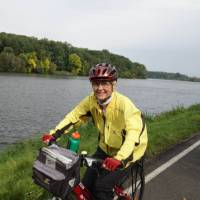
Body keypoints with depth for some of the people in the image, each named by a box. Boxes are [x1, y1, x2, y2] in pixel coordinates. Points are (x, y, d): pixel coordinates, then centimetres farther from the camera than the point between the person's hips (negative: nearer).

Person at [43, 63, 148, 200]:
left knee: (102, 186, -17)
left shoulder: (124, 104, -30)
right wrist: (53, 135, -19)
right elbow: (73, 116, -8)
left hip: (127, 152, -5)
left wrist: (119, 159, -55)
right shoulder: (92, 100, -15)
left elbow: (134, 133, -41)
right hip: (105, 148, 5)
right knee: (87, 184, 2)